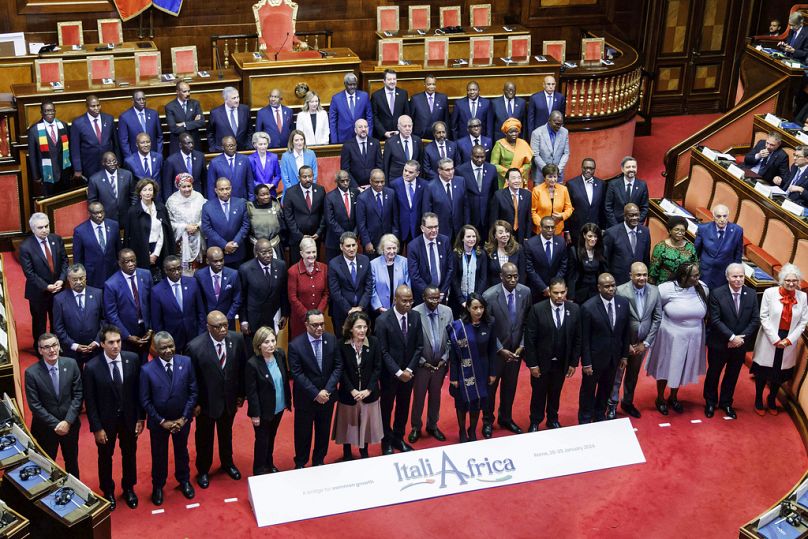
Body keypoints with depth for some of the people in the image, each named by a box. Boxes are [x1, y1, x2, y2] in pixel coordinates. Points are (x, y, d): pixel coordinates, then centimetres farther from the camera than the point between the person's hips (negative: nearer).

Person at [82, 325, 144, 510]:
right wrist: (97, 428, -12)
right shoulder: (92, 367, -21)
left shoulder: (133, 359, -14)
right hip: (105, 420, -2)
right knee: (105, 457, 19)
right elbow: (90, 401, -13)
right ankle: (108, 491, 42)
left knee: (130, 454, 20)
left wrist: (141, 417, -3)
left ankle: (128, 489, 44)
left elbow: (138, 391, -4)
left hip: (129, 417, 2)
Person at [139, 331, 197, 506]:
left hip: (182, 419, 2)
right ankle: (158, 486, 40)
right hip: (159, 421, -2)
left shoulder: (186, 362, -14)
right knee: (159, 455, 18)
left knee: (182, 451, 23)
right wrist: (162, 421, -14)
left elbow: (193, 391, -8)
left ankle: (184, 481, 46)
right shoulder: (147, 369, -19)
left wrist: (184, 417, -12)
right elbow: (145, 401, -13)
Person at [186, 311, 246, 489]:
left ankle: (227, 463, 52)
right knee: (204, 437, 20)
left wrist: (241, 394, 2)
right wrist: (195, 403, -10)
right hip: (206, 401, -3)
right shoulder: (195, 346, -27)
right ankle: (203, 470, 44)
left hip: (230, 399, 3)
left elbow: (242, 368, -3)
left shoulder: (236, 339, -16)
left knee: (226, 433, 27)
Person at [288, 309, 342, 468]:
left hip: (327, 395, 3)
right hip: (305, 398, -3)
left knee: (324, 431, 18)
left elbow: (338, 366, -5)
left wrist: (327, 390, -15)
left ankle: (319, 461, 38)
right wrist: (315, 394, -19)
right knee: (303, 432, 13)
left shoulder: (332, 340, -7)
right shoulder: (296, 344, -17)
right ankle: (300, 463, 33)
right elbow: (297, 373, -16)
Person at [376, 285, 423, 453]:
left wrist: (409, 369, -9)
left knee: (403, 407, 16)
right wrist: (398, 372, -18)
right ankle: (387, 441, 27)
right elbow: (383, 351, -16)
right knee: (387, 408, 11)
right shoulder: (383, 320, -18)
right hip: (390, 373, -4)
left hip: (408, 372, 4)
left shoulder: (415, 316, -4)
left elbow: (419, 346, 0)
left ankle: (398, 438, 33)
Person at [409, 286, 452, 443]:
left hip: (440, 363, 3)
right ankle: (416, 427, 30)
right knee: (418, 397, 12)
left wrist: (444, 358, -6)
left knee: (436, 396, 18)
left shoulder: (447, 311, -7)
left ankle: (432, 426, 36)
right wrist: (422, 361, -13)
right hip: (421, 364, -3)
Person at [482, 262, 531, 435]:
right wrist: (500, 350, -15)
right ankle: (487, 421, 32)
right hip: (495, 350, -3)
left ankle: (505, 418, 40)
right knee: (490, 386, 13)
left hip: (516, 349, 4)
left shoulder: (525, 292, -9)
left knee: (510, 386, 19)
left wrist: (521, 346, -6)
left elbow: (526, 322, 1)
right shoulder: (489, 296, -21)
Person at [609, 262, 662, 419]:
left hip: (642, 343, 4)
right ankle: (612, 406, 26)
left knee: (633, 375, 21)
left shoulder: (654, 291, -8)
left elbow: (657, 318, -2)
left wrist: (646, 343, -5)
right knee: (616, 375, 10)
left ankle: (628, 402, 40)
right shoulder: (620, 291, -20)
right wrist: (626, 344, -14)